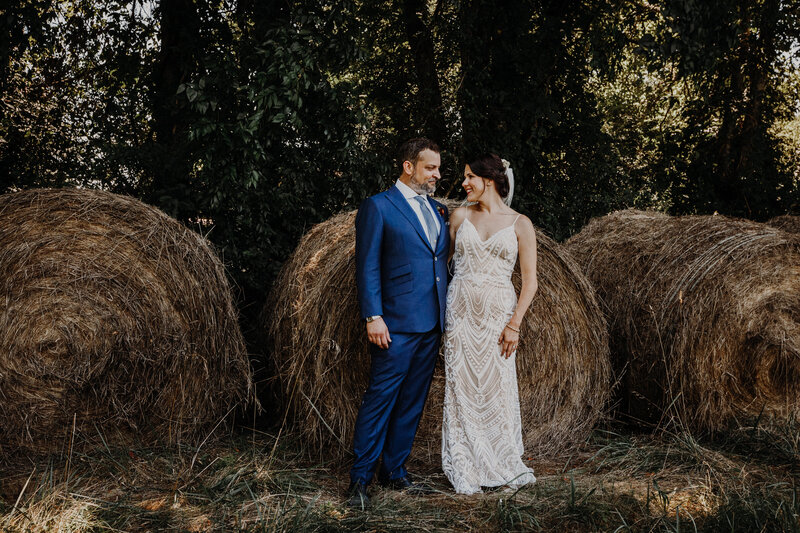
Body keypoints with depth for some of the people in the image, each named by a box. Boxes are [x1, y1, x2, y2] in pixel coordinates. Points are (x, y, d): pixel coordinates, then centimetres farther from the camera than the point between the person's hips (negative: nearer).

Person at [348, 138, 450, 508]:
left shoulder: (438, 209, 17)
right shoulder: (377, 207, -3)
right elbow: (367, 266, -7)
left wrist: (447, 315, 11)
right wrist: (373, 317, -14)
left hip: (432, 325, 7)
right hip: (397, 323, -7)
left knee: (412, 402, 11)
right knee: (380, 398, -5)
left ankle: (394, 472, 22)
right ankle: (359, 479, 3)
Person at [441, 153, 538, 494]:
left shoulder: (519, 224, 1)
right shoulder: (460, 216, 7)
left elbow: (529, 280, -1)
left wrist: (514, 324, -9)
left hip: (498, 312, -2)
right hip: (460, 310, 2)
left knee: (499, 388, 3)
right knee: (462, 388, 3)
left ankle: (506, 466, 20)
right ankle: (465, 471, 14)